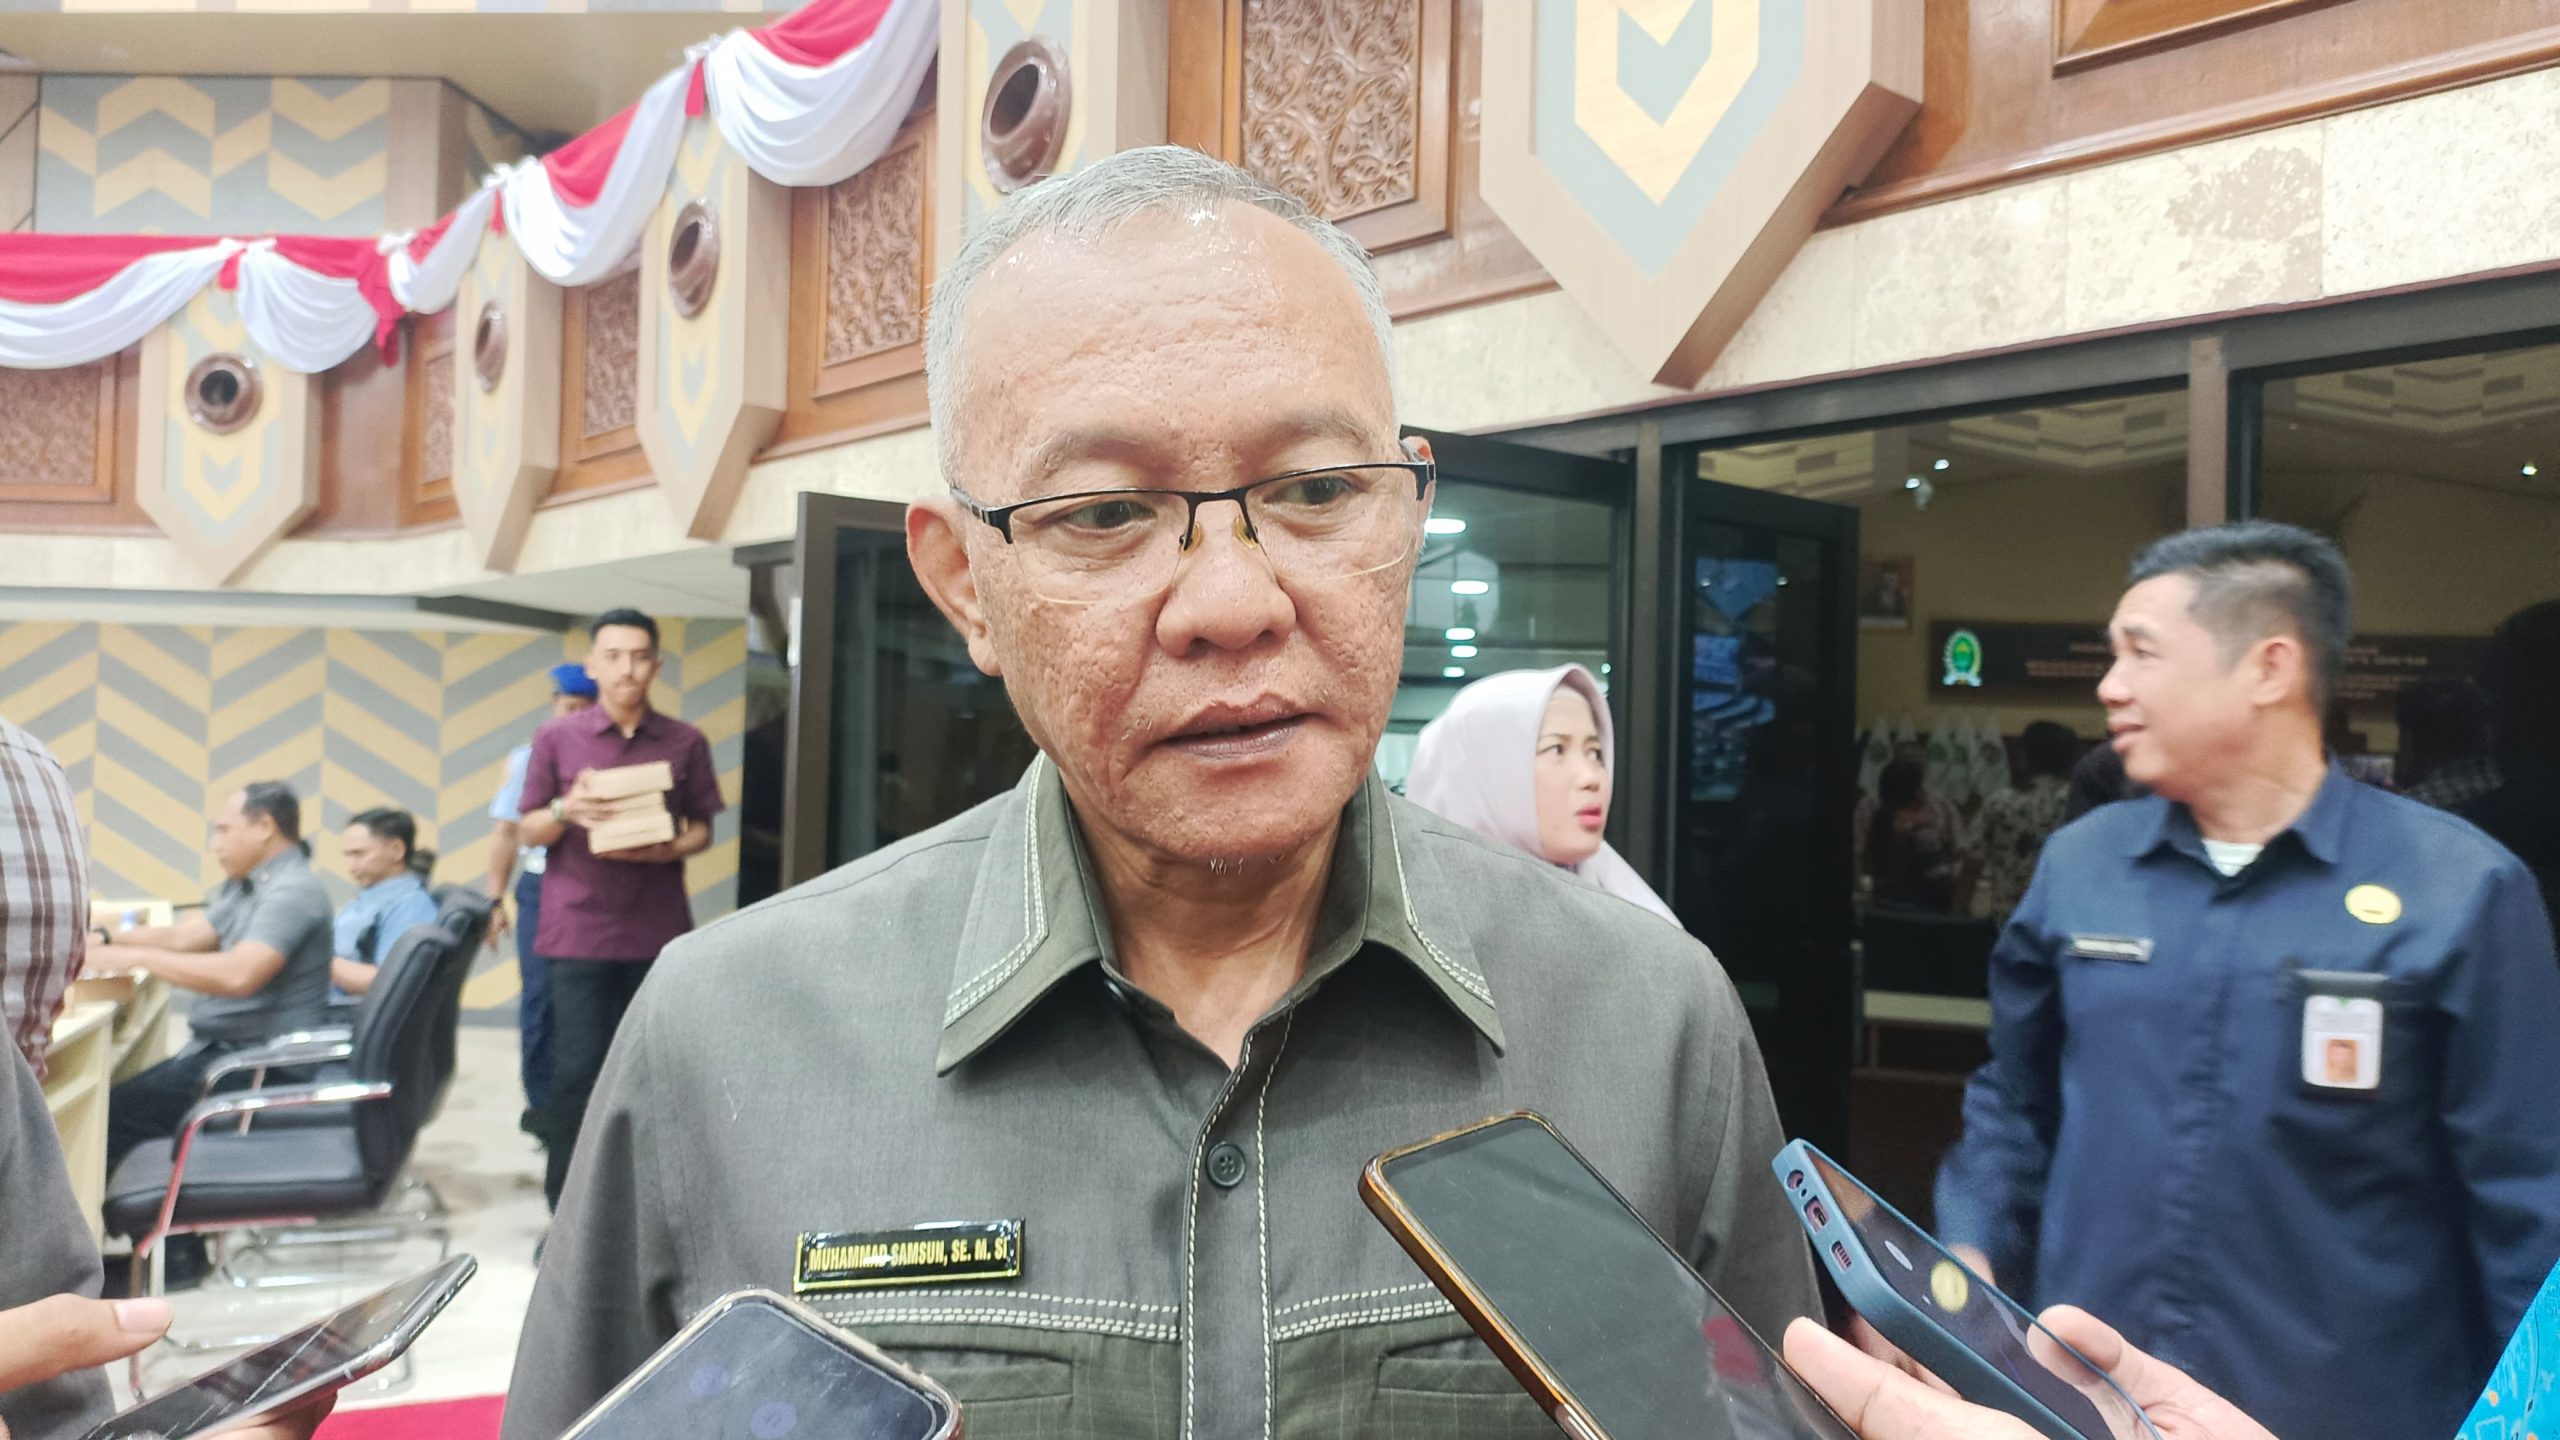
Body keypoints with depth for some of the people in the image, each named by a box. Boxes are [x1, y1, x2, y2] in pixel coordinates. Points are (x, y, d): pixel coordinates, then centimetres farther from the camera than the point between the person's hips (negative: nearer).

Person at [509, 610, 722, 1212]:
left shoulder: (685, 743, 6)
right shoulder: (556, 738, 4)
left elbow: (703, 829, 12)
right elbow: (528, 830, 7)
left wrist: (669, 849, -10)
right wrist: (566, 810, -15)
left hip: (658, 932, 1)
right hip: (579, 930, -1)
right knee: (577, 1072, -5)